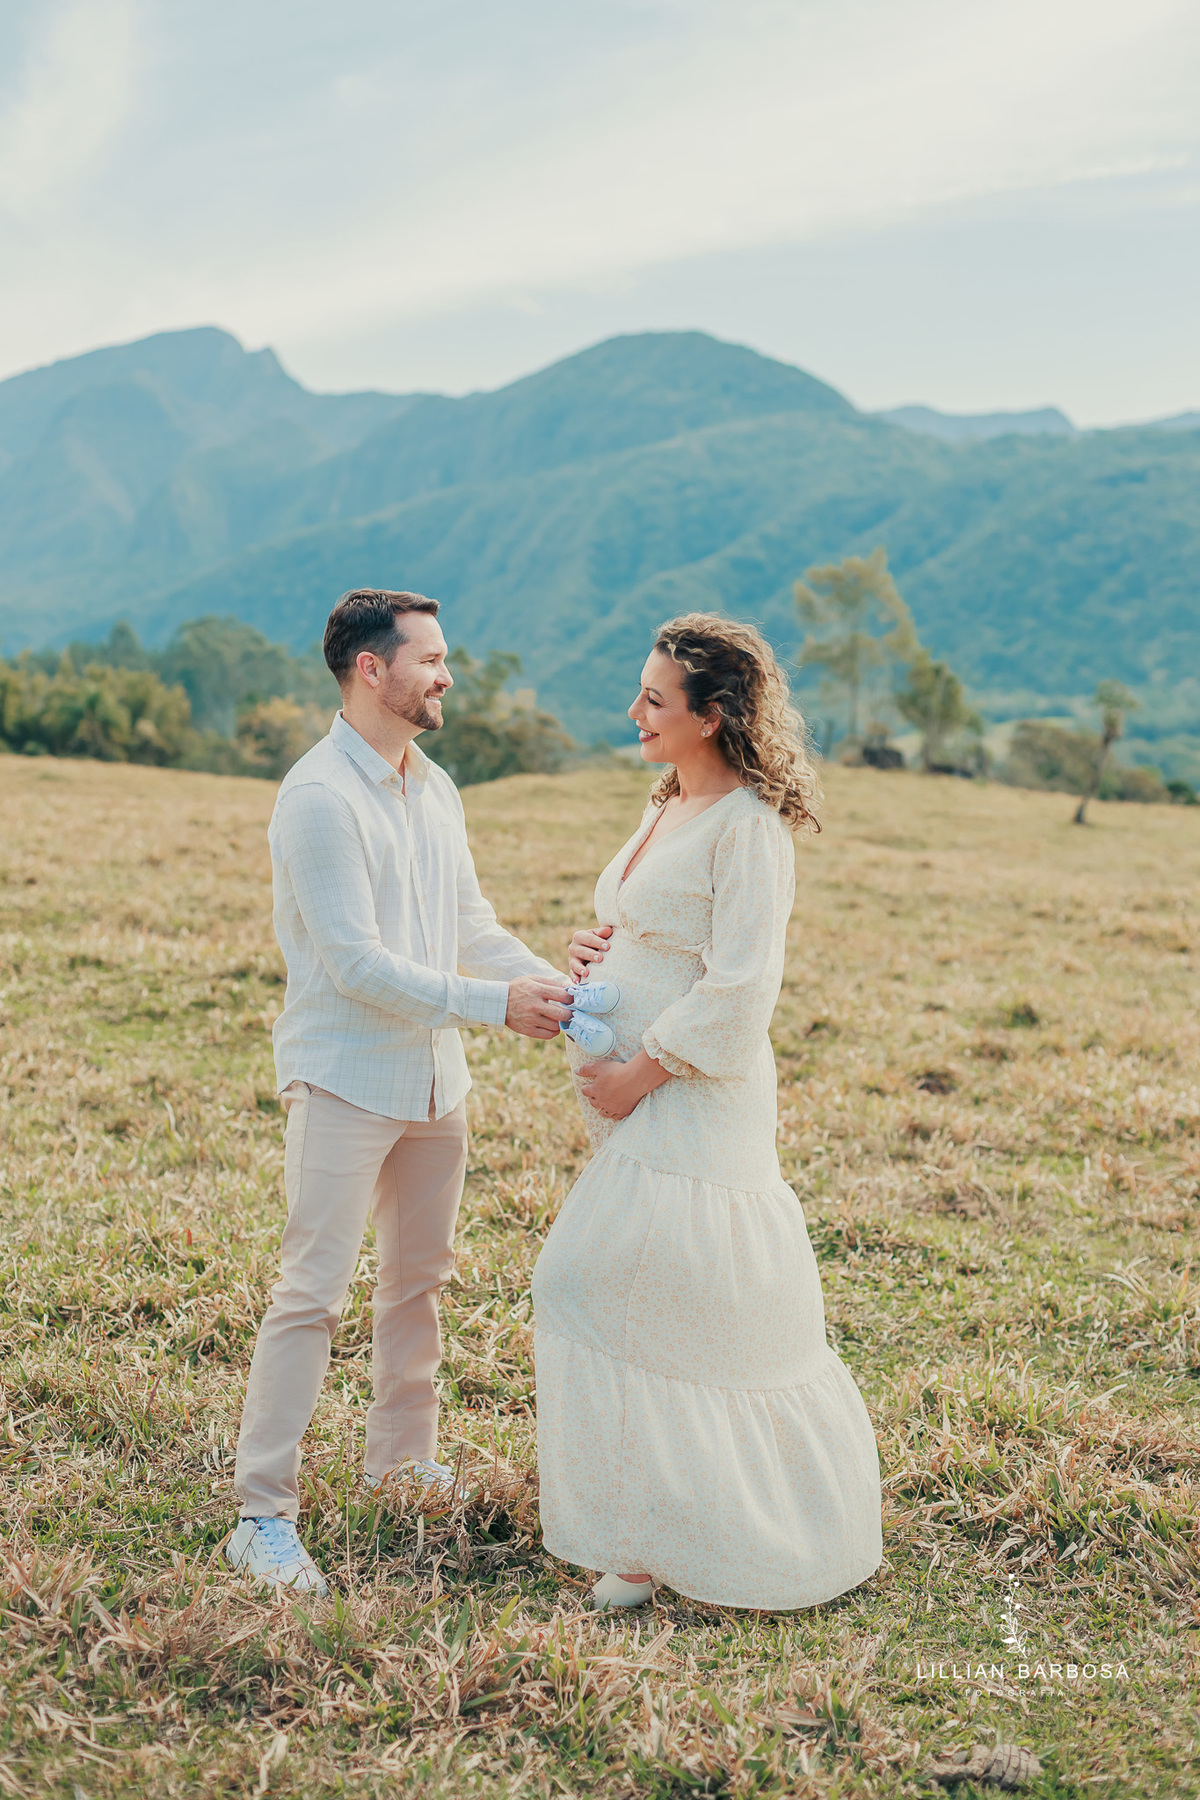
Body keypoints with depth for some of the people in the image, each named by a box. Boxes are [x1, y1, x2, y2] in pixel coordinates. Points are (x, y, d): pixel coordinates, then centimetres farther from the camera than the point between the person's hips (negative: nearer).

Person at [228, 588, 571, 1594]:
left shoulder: (435, 790, 11)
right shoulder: (319, 797, -16)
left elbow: (472, 927, 13)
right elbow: (356, 963, -21)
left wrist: (556, 987, -2)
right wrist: (492, 1005, -23)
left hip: (434, 1077, 8)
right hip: (345, 1080, -8)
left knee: (421, 1276, 16)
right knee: (314, 1292, -5)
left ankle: (402, 1458, 33)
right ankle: (264, 1516, 5)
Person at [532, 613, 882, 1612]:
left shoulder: (749, 827, -15)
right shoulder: (670, 808, 13)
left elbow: (739, 986, -20)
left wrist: (641, 1071, -18)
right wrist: (597, 950, 5)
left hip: (693, 1096, -9)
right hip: (645, 1097, 9)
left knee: (602, 1292, -7)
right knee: (715, 1310, 15)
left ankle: (654, 1539, 7)